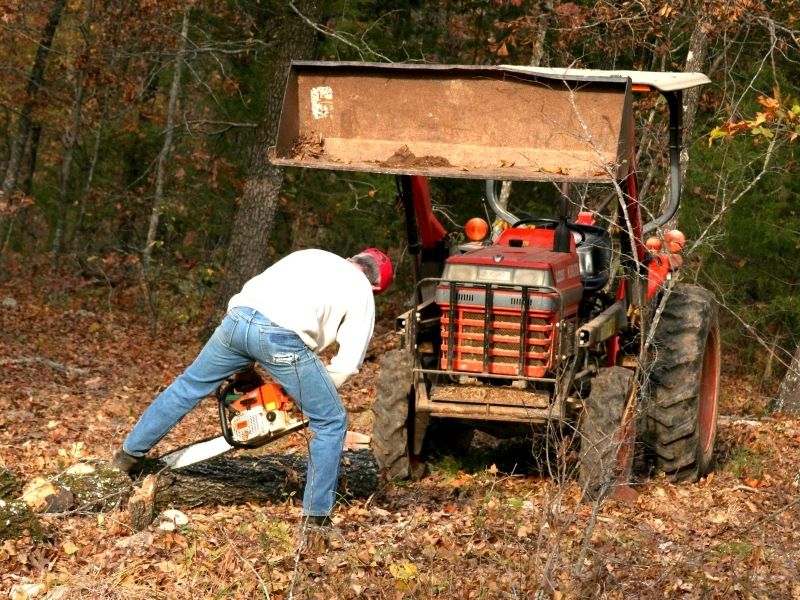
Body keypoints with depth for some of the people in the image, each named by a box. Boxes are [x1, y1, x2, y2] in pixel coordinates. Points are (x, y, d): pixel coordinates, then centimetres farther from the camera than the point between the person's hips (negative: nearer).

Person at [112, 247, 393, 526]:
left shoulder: (309, 256, 34)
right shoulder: (361, 292, 20)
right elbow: (348, 362, 13)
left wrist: (245, 369, 35)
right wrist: (311, 394, 28)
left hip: (240, 316, 5)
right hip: (283, 336, -5)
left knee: (189, 385, 27)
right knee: (331, 423, 13)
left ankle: (130, 453, 39)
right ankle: (317, 515, 14)